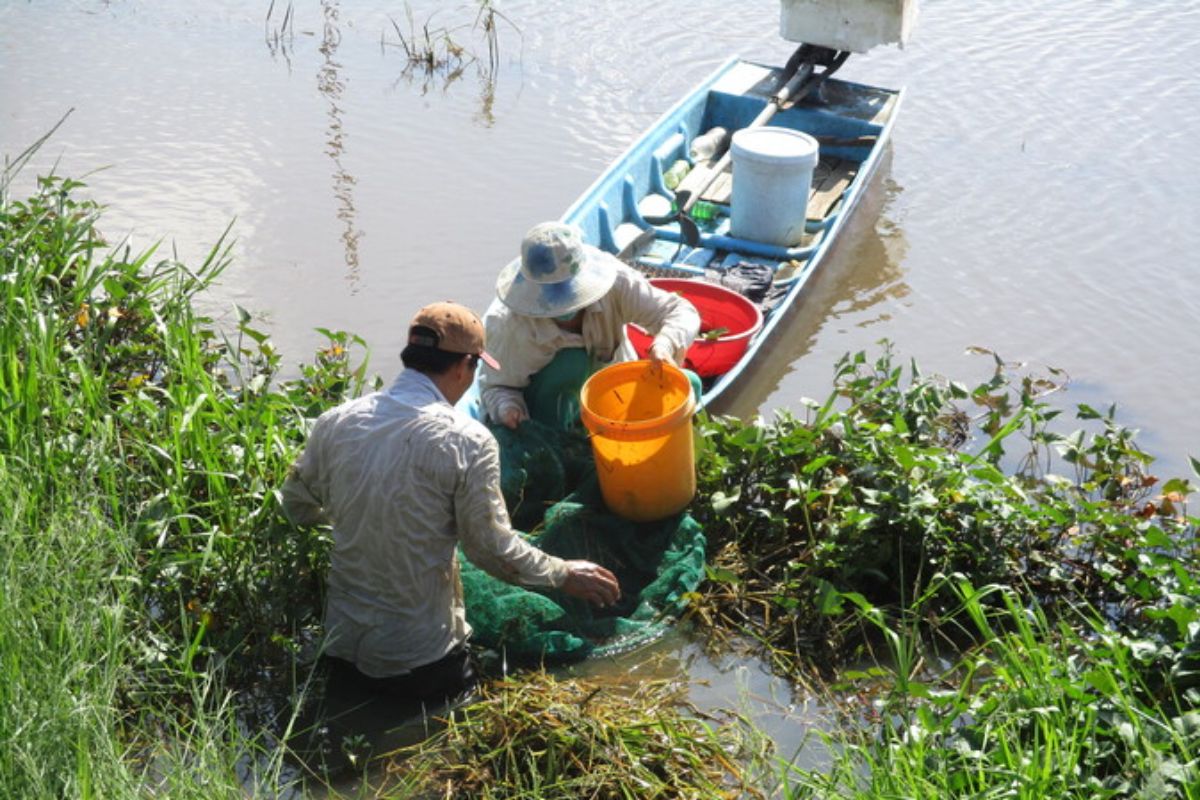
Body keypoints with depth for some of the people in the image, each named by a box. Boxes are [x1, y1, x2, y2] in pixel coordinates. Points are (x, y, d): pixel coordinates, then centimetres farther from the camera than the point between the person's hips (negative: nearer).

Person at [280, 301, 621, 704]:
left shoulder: (335, 423, -4)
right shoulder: (467, 441, -18)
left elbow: (297, 507, 10)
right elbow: (492, 548, -12)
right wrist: (564, 574, 5)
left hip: (341, 648, 5)